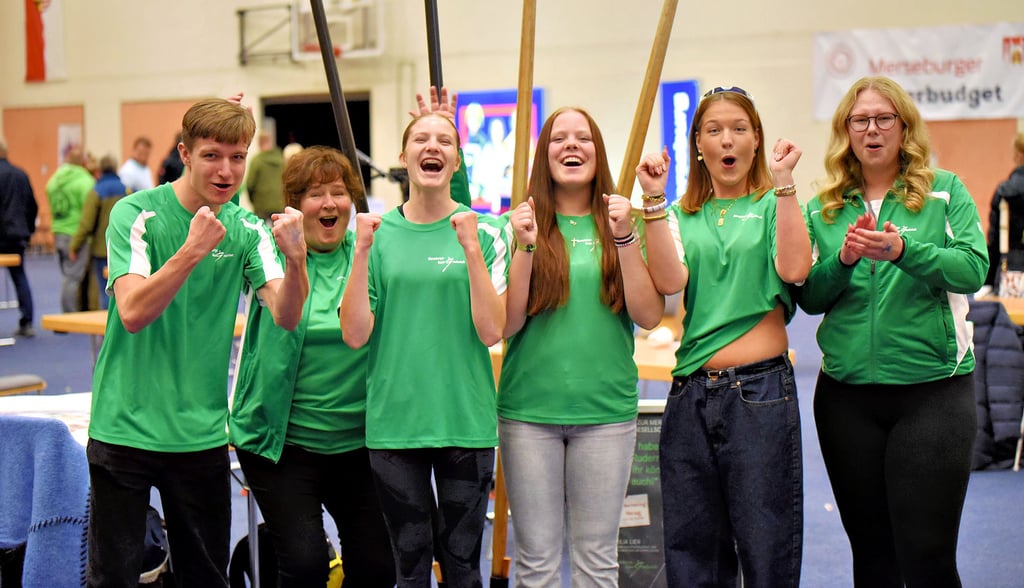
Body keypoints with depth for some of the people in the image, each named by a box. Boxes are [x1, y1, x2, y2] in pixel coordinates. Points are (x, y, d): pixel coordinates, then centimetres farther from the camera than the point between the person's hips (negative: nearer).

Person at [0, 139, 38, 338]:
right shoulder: (21, 174, 8)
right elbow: (33, 206, 13)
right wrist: (29, 228, 21)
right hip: (18, 235, 7)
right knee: (20, 276, 13)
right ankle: (27, 323, 10)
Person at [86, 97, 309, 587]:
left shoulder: (247, 230, 2)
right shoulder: (135, 214, -8)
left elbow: (287, 316, -11)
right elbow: (132, 313, -20)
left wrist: (296, 257, -30)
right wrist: (193, 249, -31)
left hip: (201, 433, 3)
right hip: (125, 429, -3)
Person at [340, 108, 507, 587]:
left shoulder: (483, 232, 0)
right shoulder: (377, 232, 3)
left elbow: (490, 332, -9)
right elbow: (355, 335, -5)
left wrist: (471, 248, -16)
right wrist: (361, 251, -13)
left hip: (465, 421, -1)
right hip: (394, 421, 1)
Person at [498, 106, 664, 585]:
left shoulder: (620, 224, 5)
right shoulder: (522, 224, 3)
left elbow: (649, 316, -4)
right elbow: (506, 325, -4)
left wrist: (624, 239, -12)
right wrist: (526, 247, -14)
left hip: (605, 410, 1)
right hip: (529, 410, 0)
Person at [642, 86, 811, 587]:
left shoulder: (775, 204, 6)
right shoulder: (682, 216, 13)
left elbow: (793, 268, -14)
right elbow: (669, 281, -6)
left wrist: (783, 182, -14)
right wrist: (653, 200, -10)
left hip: (761, 390, -3)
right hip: (692, 392, 3)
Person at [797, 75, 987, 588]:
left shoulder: (944, 192, 1)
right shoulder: (823, 209, 8)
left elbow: (973, 269, -12)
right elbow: (809, 298, 4)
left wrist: (903, 251, -28)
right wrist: (843, 260, -15)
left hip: (933, 390, -3)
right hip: (847, 395, 3)